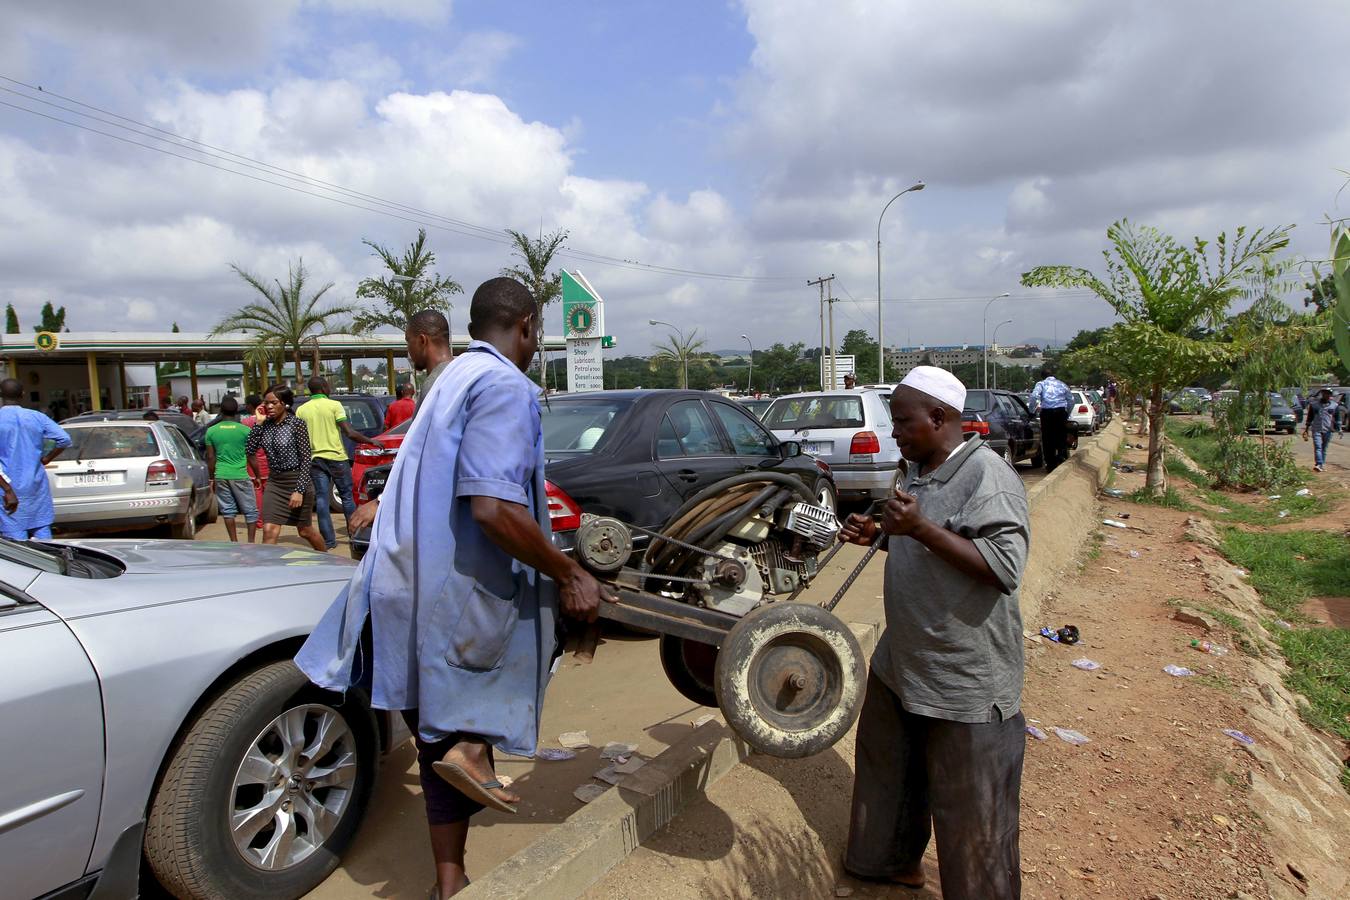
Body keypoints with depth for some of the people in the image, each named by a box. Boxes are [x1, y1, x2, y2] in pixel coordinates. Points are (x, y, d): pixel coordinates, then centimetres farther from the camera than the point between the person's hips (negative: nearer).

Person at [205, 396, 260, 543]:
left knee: (227, 510, 10)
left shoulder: (211, 431, 3)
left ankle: (234, 542, 13)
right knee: (250, 511, 5)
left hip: (221, 476, 3)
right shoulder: (245, 430, -5)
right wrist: (257, 476, 8)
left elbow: (210, 457, 5)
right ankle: (251, 542, 1)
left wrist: (212, 478, 14)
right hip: (241, 476, -3)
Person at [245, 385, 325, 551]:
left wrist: (299, 490, -20)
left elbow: (306, 459, -14)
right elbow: (250, 450, -3)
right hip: (274, 482, 4)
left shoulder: (297, 423, -12)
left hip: (297, 481, -4)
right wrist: (258, 422, -7)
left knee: (305, 531, 11)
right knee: (269, 531, -8)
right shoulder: (266, 424, 2)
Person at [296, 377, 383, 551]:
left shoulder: (301, 410, 3)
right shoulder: (334, 405, -7)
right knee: (347, 497, 10)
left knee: (321, 500, 5)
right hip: (336, 457, -3)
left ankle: (328, 540, 4)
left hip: (315, 459, 3)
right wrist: (371, 441, -3)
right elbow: (350, 433, -13)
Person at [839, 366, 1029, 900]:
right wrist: (879, 536, 5)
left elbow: (1005, 566, -28)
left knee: (969, 806, 5)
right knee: (888, 770, 24)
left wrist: (921, 528, -32)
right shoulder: (920, 472, 9)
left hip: (965, 679, -9)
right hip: (902, 661, 10)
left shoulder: (987, 476, -19)